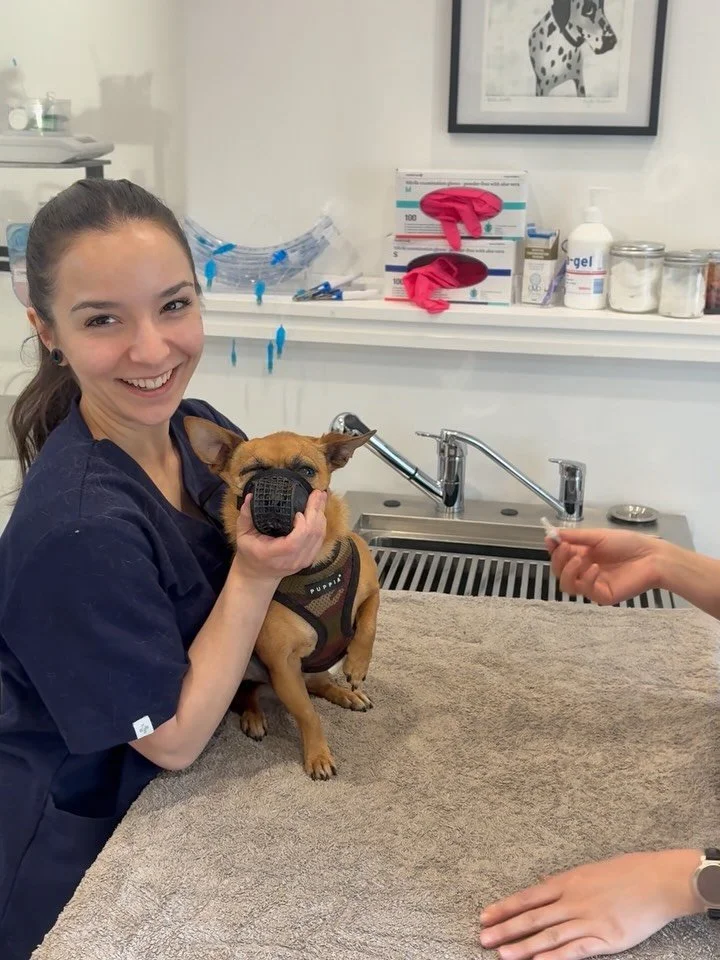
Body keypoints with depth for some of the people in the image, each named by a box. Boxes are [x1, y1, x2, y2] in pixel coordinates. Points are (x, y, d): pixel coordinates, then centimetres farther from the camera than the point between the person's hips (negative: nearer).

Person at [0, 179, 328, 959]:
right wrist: (257, 572, -30)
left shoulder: (199, 428, -12)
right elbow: (174, 738, -23)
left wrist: (290, 538, -17)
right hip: (82, 855, -6)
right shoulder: (75, 528, -34)